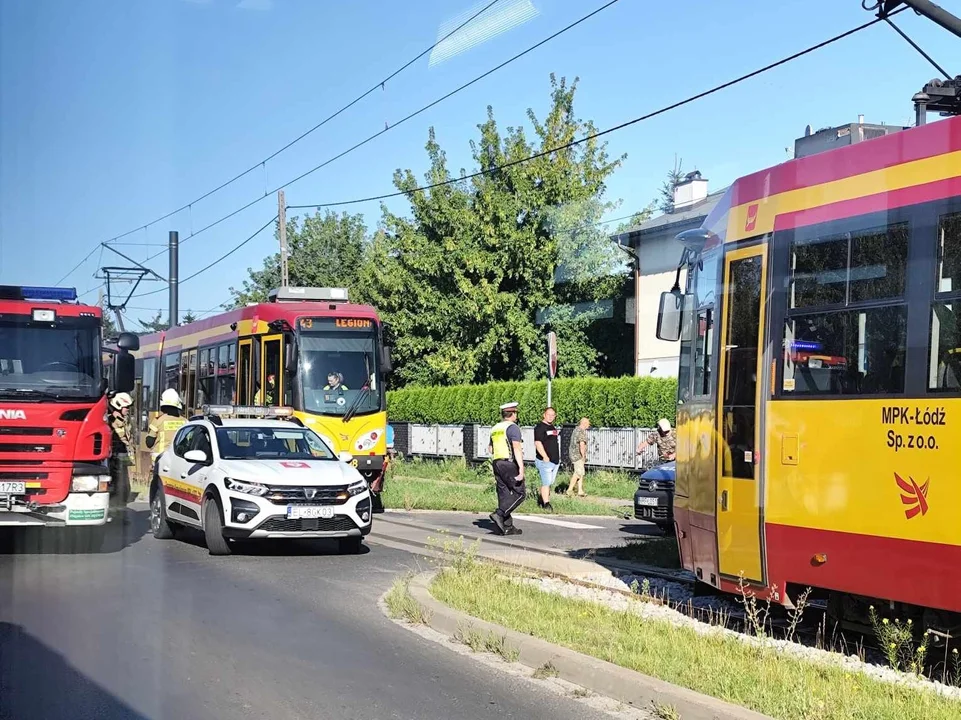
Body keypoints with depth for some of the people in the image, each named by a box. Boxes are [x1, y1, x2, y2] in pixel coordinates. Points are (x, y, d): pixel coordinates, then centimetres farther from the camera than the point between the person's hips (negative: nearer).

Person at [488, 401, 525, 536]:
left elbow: (490, 448, 28)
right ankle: (499, 514, -17)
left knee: (504, 495, 8)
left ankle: (507, 527, 5)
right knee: (519, 493, -2)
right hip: (510, 464, -8)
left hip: (497, 464, 8)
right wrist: (521, 469, -25)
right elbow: (517, 448, -21)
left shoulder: (495, 429, 15)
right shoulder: (513, 427, -10)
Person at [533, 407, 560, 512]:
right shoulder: (540, 427, -9)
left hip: (555, 460, 9)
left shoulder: (553, 427, 18)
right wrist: (545, 457, -23)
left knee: (550, 483, 13)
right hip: (545, 460, -9)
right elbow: (538, 443, -17)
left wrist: (558, 457, 23)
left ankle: (541, 499, 25)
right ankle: (546, 504, -7)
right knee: (546, 483, -9)